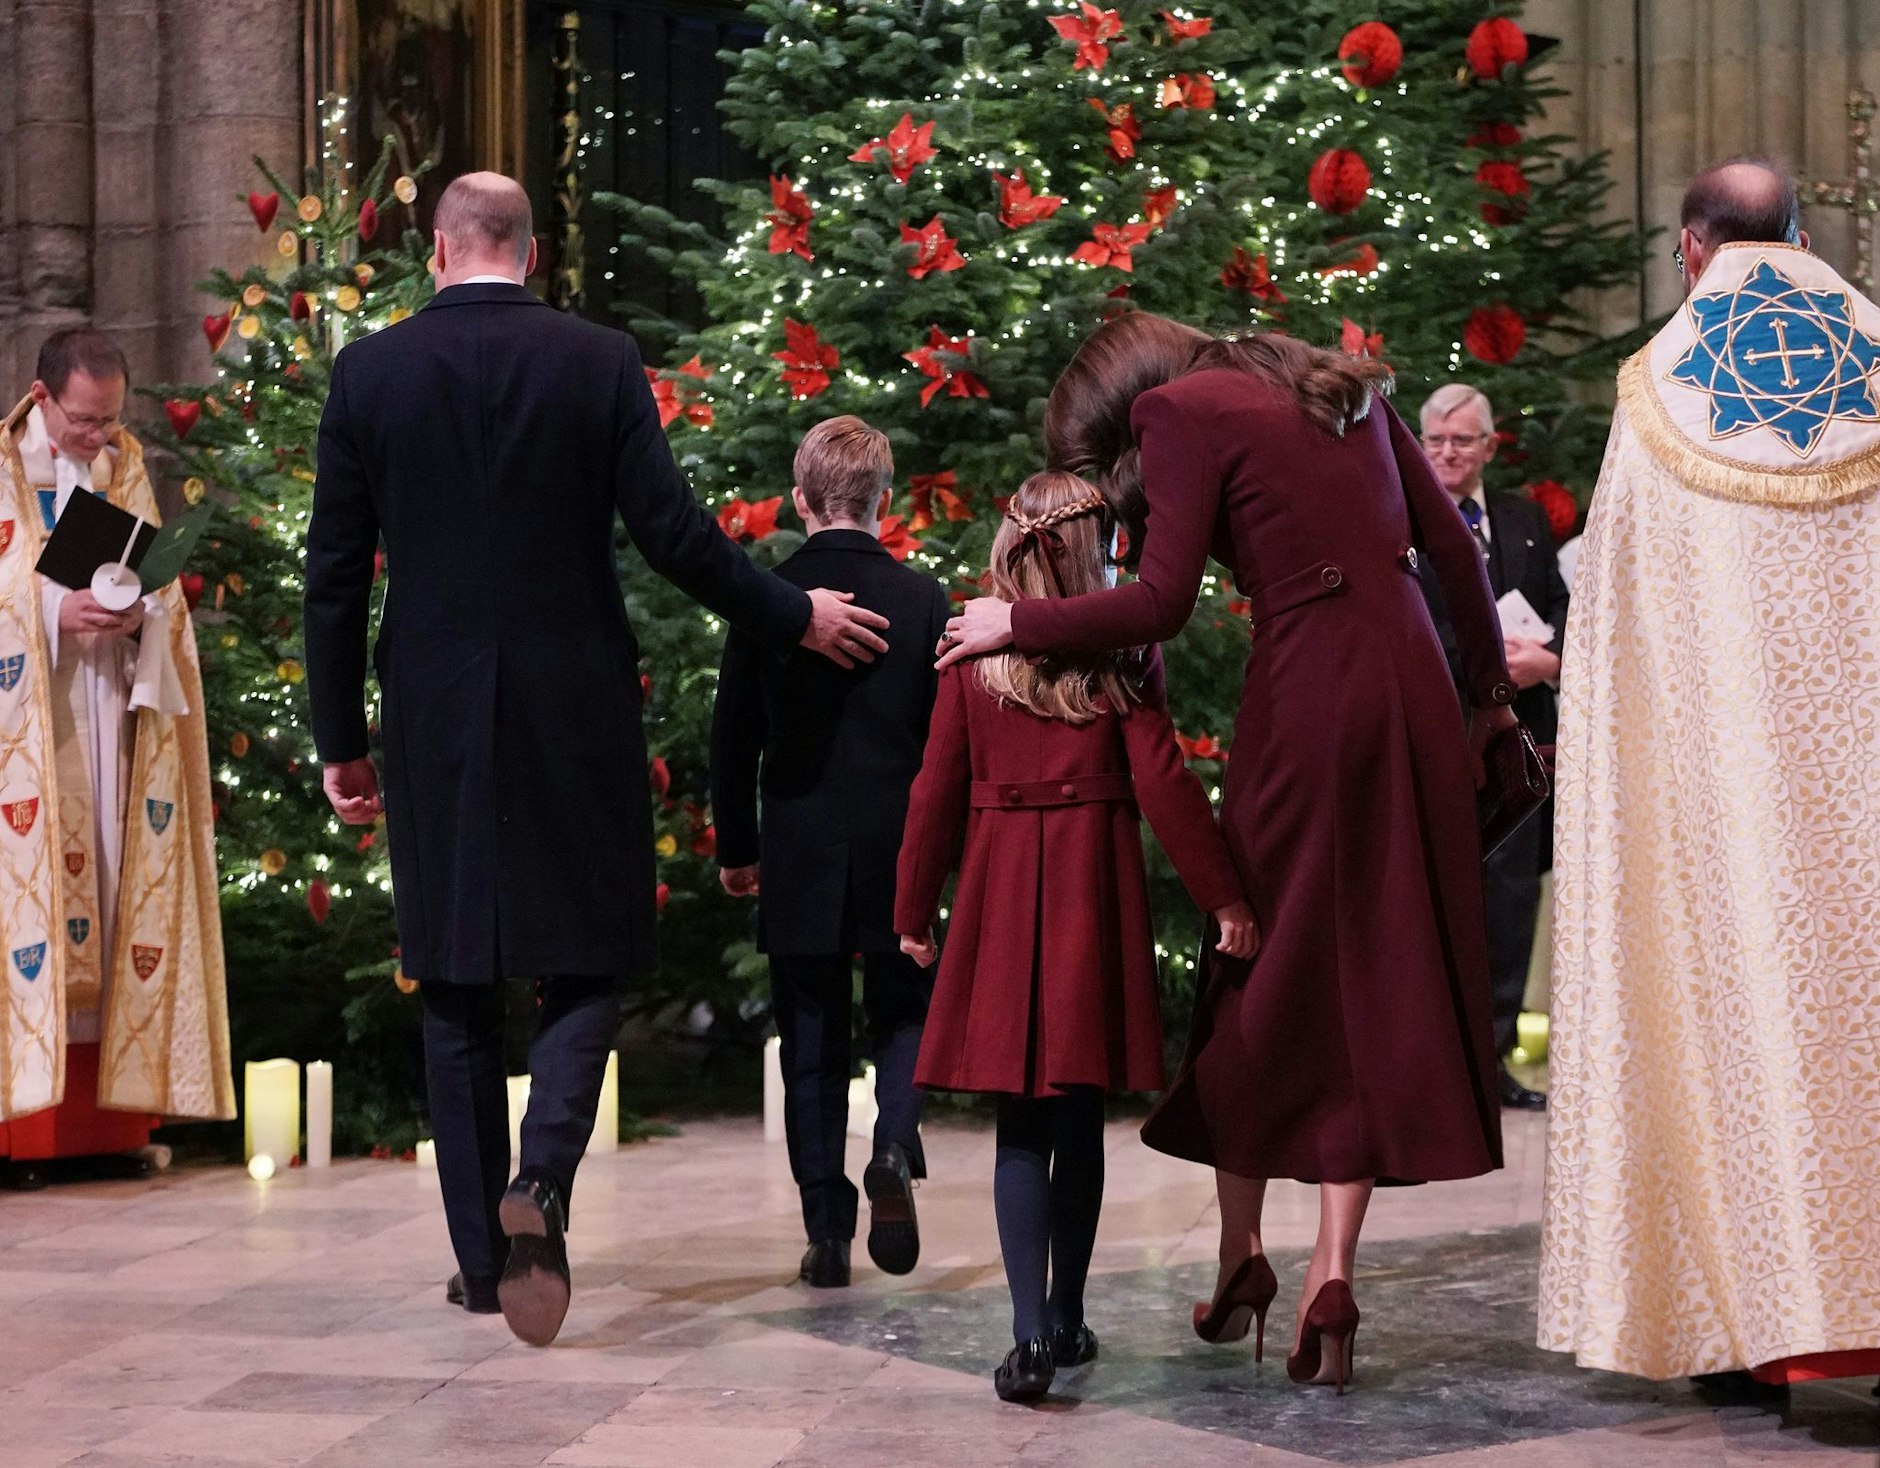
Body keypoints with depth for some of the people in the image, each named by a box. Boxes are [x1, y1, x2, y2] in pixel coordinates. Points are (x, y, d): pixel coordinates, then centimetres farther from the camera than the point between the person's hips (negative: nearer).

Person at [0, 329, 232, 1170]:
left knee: (121, 888, 2)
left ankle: (114, 1114, 6)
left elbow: (163, 591, 12)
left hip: (113, 724, 4)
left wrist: (140, 616, -9)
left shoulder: (125, 467, 12)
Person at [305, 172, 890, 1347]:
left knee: (458, 987, 10)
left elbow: (337, 574, 1)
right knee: (584, 965, 8)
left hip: (435, 721, 1)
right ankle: (541, 1181, -16)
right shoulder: (601, 362, -3)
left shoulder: (370, 372, 0)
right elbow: (673, 531, -7)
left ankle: (484, 1252, 13)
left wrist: (342, 739, 9)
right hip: (576, 714, -1)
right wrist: (793, 617, 8)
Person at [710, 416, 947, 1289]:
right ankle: (894, 1149, -10)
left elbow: (733, 738, 0)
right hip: (898, 850, 0)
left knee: (812, 1043, 8)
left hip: (799, 856, 0)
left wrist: (735, 847, 11)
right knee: (902, 1014, 16)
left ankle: (826, 1231, 8)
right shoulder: (922, 599, -3)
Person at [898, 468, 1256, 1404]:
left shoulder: (973, 655, 3)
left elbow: (937, 790, 3)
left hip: (999, 896, 0)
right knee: (1079, 1116, 10)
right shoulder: (1118, 653, -1)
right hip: (1094, 889, 0)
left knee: (1021, 1125, 0)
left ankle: (1030, 1332, -14)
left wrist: (914, 912, 11)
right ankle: (1066, 1318, 20)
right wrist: (1224, 898, -3)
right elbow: (1162, 780, -7)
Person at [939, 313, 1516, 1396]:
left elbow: (1160, 604, -11)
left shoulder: (1182, 410, -2)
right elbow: (1455, 546, 15)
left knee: (1264, 970, 11)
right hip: (1414, 680, 5)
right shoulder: (1343, 388, 17)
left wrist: (1015, 624, 0)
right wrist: (1491, 687, 25)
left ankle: (1242, 1257, 21)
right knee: (1377, 974, 6)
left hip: (1310, 688, -5)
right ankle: (1331, 1280, 2)